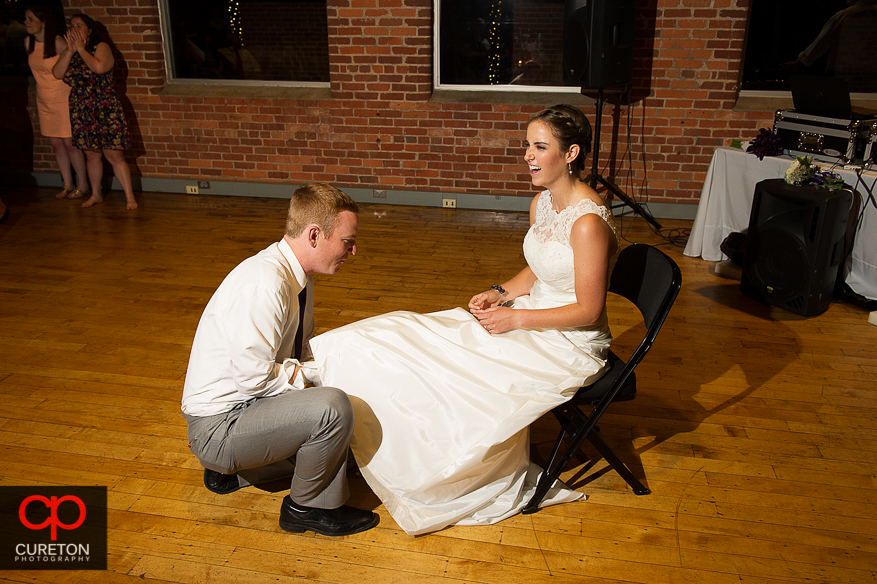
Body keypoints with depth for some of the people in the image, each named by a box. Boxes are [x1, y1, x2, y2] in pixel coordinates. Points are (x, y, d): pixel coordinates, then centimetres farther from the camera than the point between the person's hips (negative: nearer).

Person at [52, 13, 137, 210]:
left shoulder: (101, 47, -4)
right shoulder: (69, 52, 11)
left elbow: (99, 67, -25)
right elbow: (57, 73, -5)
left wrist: (81, 49, -14)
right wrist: (71, 50, -10)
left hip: (105, 111, -5)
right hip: (81, 112, 6)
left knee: (114, 156, -6)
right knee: (91, 155, 14)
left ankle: (130, 196, 1)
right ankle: (96, 194, 28)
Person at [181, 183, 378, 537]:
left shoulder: (296, 275, 5)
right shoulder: (265, 282, -27)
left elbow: (301, 348, 15)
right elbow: (253, 376, -28)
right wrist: (305, 374, -15)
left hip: (248, 405, 10)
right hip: (217, 425, -10)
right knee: (332, 408, -29)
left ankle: (232, 469, 19)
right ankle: (307, 508, -2)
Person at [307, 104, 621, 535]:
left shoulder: (588, 222, -24)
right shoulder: (542, 202, 4)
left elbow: (588, 311, -21)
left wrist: (516, 319, -20)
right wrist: (500, 293, -2)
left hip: (569, 345, -8)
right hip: (531, 320, 8)